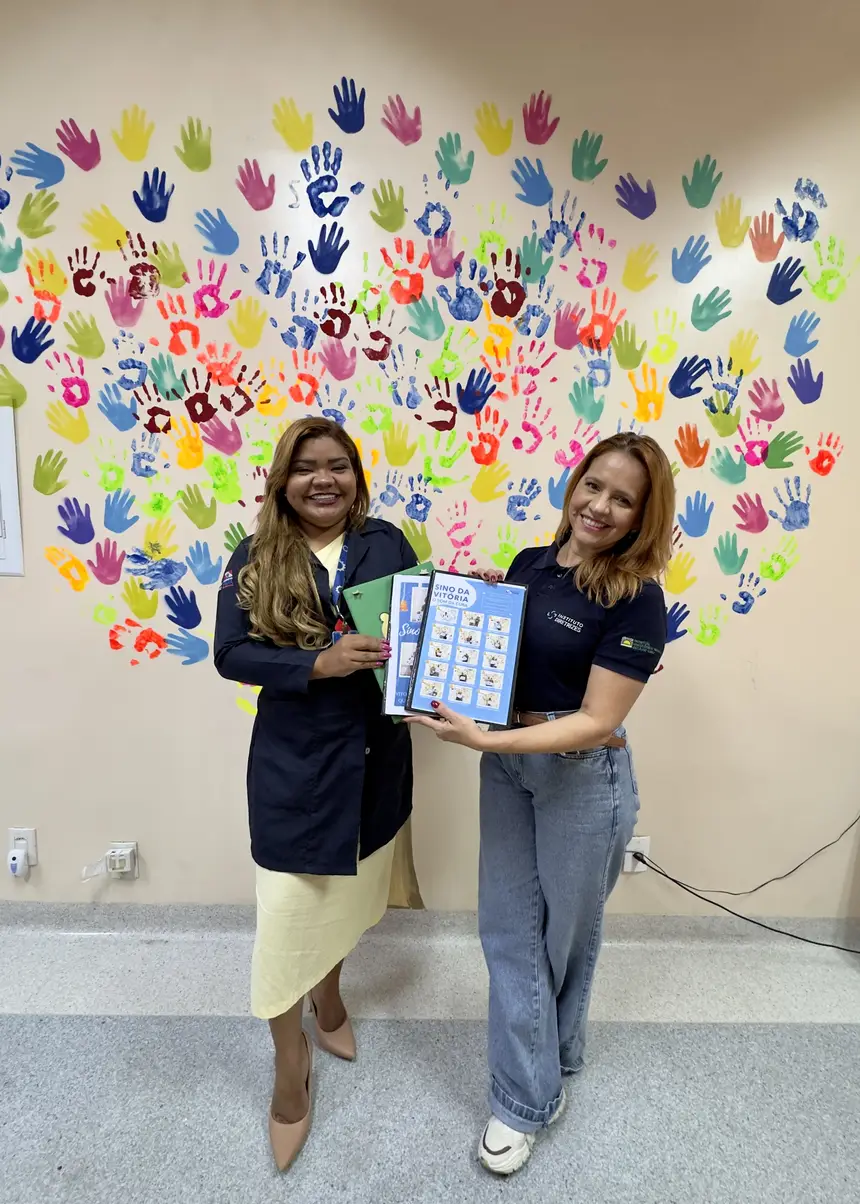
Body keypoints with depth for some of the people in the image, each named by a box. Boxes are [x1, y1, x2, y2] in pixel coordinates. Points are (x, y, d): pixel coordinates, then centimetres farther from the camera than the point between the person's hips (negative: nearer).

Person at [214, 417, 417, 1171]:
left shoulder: (387, 544, -1)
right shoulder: (255, 559, -5)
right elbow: (231, 654, -11)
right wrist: (318, 663, -25)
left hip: (374, 751, 3)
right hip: (294, 761, -2)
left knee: (347, 893, 23)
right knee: (289, 912, 5)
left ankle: (329, 999, 53)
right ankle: (291, 1072, 32)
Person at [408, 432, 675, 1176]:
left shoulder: (636, 600, -18)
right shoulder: (529, 564, 0)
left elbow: (595, 722, -21)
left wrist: (482, 741, -29)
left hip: (582, 777, -5)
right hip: (507, 764, 5)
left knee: (567, 928, 19)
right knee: (510, 925, 13)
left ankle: (552, 1054, 48)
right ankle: (529, 1099, 35)